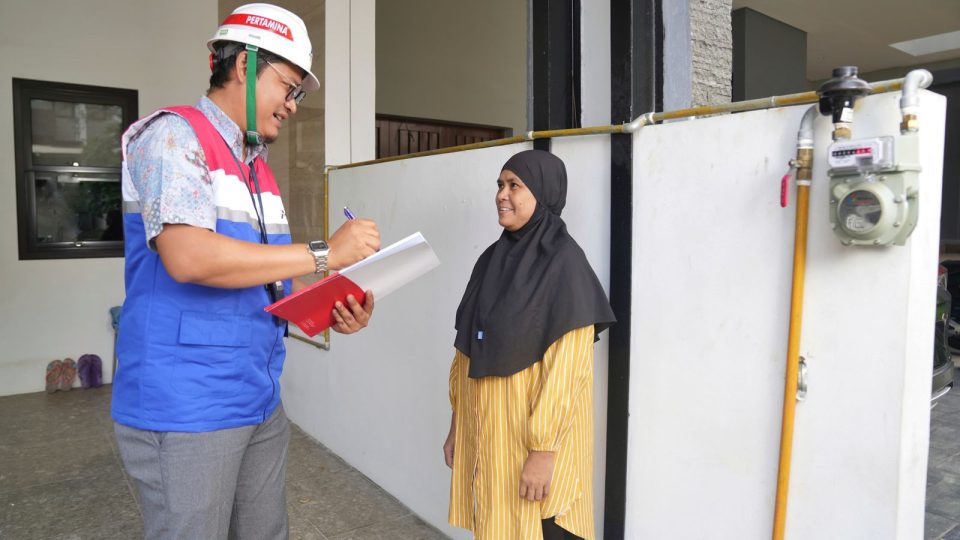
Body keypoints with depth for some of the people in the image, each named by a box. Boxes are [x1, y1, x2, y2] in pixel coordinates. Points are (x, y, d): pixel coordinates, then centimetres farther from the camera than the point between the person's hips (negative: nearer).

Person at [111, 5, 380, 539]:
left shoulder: (259, 168, 13)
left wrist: (331, 310, -3)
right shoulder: (173, 134, -9)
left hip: (260, 401, 8)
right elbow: (188, 257, -25)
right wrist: (324, 253, -21)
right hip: (186, 408, -7)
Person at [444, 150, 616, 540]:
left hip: (531, 434, -6)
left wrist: (543, 449, -19)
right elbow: (468, 348, 10)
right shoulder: (493, 257, 6)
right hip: (484, 427, 7)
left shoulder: (564, 261, -15)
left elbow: (566, 365, -18)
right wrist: (456, 422, 12)